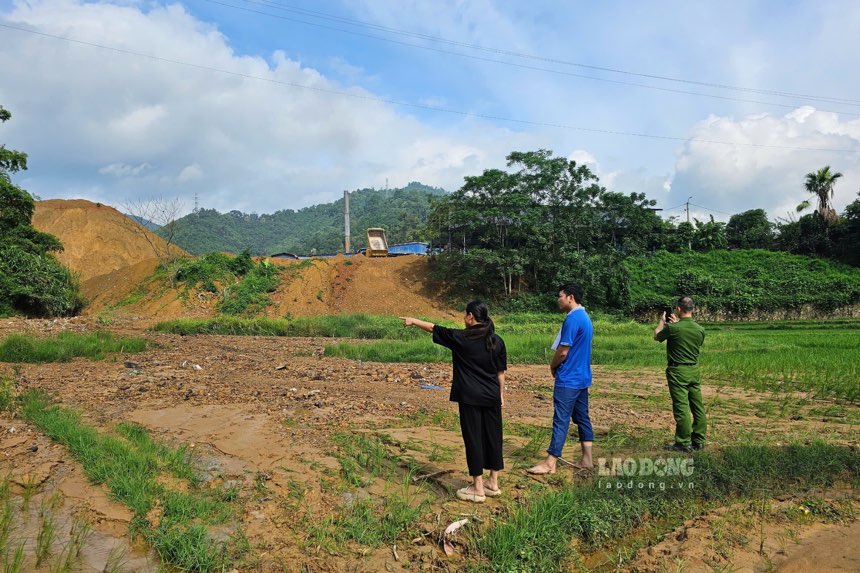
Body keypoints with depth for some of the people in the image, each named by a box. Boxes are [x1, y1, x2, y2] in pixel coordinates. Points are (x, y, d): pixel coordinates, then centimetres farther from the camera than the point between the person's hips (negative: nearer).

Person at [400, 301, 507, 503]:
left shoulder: (461, 338, -9)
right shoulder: (497, 341, 3)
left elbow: (433, 328, 4)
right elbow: (501, 371, 8)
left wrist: (413, 321, 18)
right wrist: (501, 394, 18)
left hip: (470, 397, -5)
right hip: (492, 397, 5)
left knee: (473, 439, 2)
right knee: (493, 437, 13)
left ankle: (478, 489, 9)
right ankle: (493, 483, 25)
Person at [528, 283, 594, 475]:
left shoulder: (572, 319, -18)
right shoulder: (586, 318, 12)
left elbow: (563, 351, -19)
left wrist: (552, 366, 0)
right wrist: (557, 366, 10)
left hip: (568, 379, -10)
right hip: (582, 377, 10)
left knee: (561, 420, -5)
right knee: (582, 418, 13)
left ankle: (550, 463, 0)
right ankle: (587, 460, 18)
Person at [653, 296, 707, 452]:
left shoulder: (673, 328, -17)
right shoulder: (700, 329, 0)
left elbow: (656, 336, 2)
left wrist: (662, 321, 19)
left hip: (678, 371, -6)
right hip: (694, 370, 6)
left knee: (681, 408, -1)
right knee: (698, 407, 11)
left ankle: (684, 443, 4)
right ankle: (698, 441, 21)